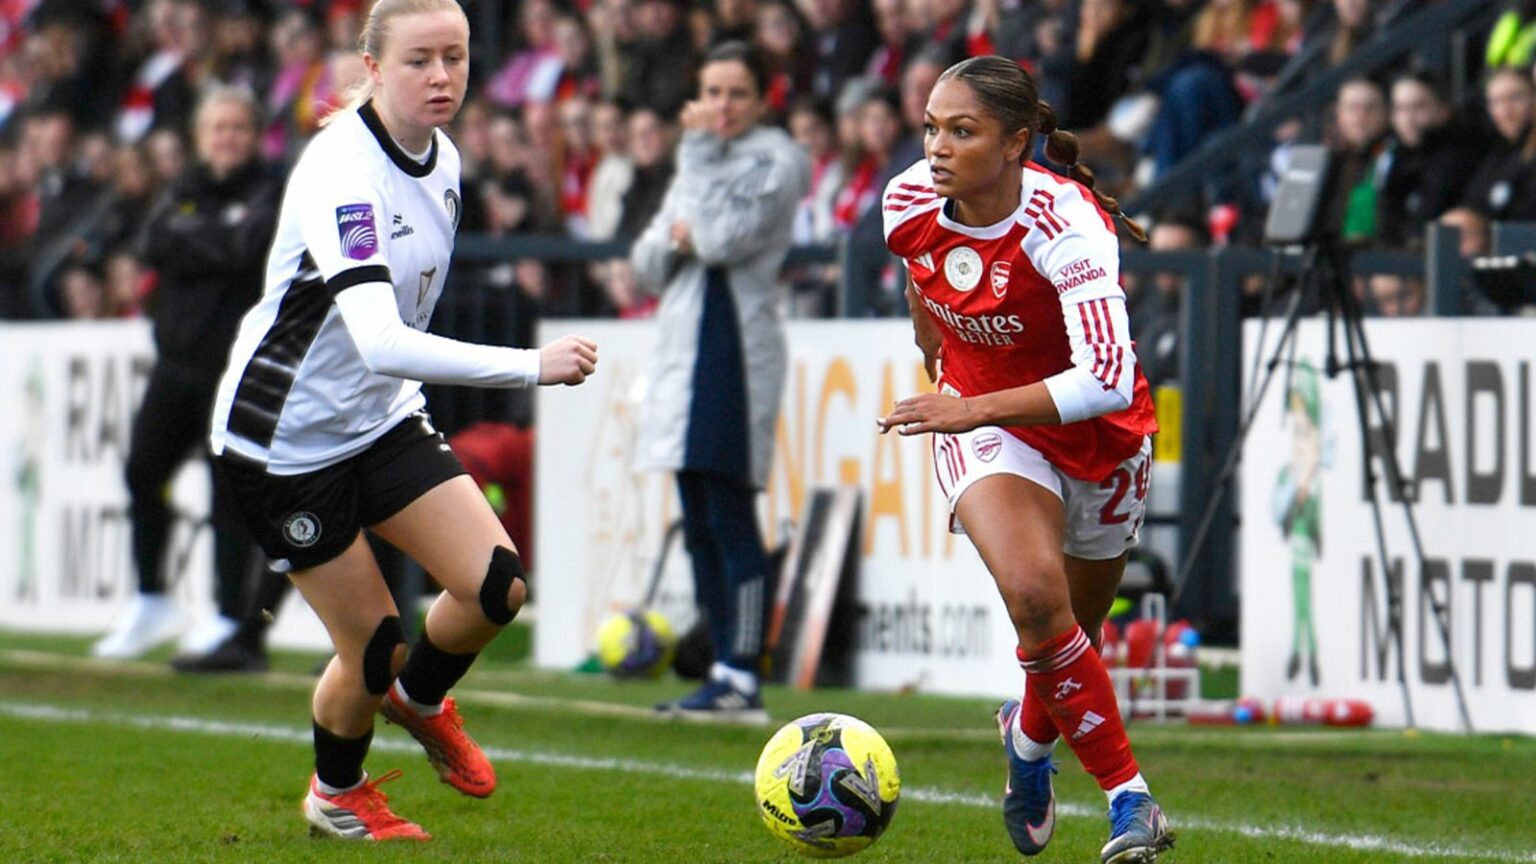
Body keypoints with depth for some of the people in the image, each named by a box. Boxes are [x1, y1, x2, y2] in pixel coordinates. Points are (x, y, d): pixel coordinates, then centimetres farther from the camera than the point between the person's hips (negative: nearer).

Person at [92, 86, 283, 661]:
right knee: (143, 469, 5)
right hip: (180, 352, 6)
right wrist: (222, 246, -12)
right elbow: (156, 246, -3)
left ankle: (229, 615, 1)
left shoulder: (269, 192, -2)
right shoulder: (186, 190, 14)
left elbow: (253, 245, -20)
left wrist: (194, 239, -11)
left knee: (230, 485, -5)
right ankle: (150, 603, 19)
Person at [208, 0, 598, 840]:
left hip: (382, 417, 7)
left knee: (497, 586, -8)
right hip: (287, 438, -7)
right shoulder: (342, 173, -29)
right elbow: (379, 341, -41)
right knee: (373, 648, -1)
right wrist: (529, 366, -47)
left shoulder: (443, 160, -1)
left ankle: (418, 700, 24)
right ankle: (336, 794, 31)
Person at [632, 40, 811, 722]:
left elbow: (722, 237, -17)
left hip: (737, 345, -9)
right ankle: (723, 671, 11)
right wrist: (672, 238, -3)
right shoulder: (700, 161, 22)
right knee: (698, 524, 8)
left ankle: (743, 678, -14)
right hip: (684, 343, 9)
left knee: (729, 515, -12)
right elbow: (648, 264, 20)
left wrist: (701, 150, -9)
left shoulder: (775, 159, -3)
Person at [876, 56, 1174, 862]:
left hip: (1097, 434, -1)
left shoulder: (1066, 223, -31)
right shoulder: (910, 203, -16)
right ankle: (1129, 799, -14)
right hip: (982, 424, 2)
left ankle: (1029, 734, 51)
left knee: (1072, 630, 15)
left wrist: (970, 408, -44)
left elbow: (1106, 381, -40)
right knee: (1034, 593, -25)